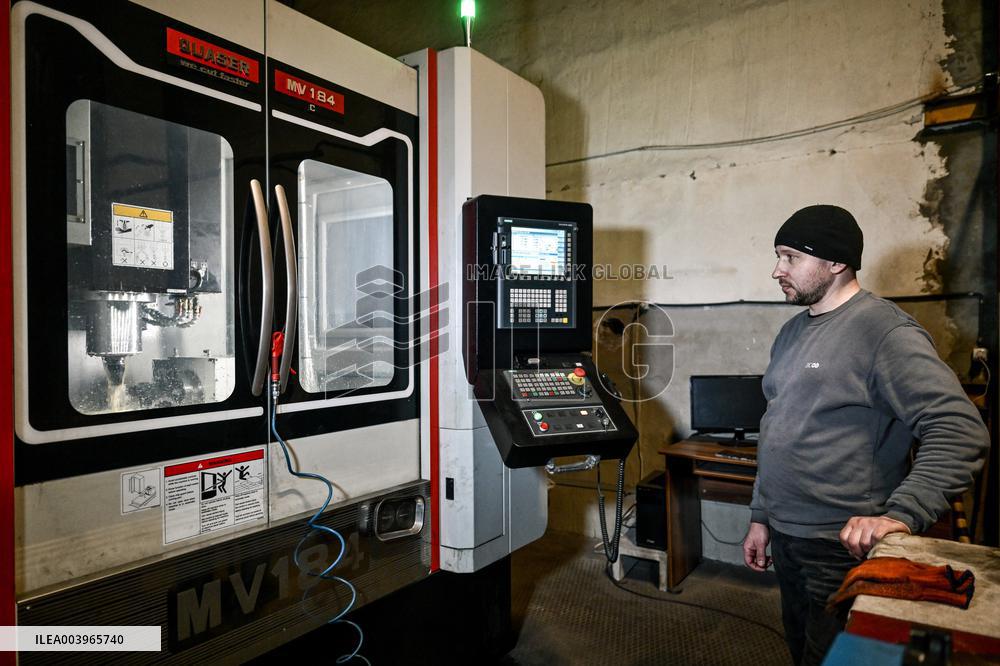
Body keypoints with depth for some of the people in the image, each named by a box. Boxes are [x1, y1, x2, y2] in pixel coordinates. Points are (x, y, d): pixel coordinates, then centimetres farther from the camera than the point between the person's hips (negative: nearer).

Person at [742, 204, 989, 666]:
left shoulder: (884, 329, -15)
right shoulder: (792, 332, 10)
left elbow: (960, 431, -22)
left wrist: (902, 514, -31)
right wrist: (761, 517, 16)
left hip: (844, 545, -7)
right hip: (786, 539, 8)